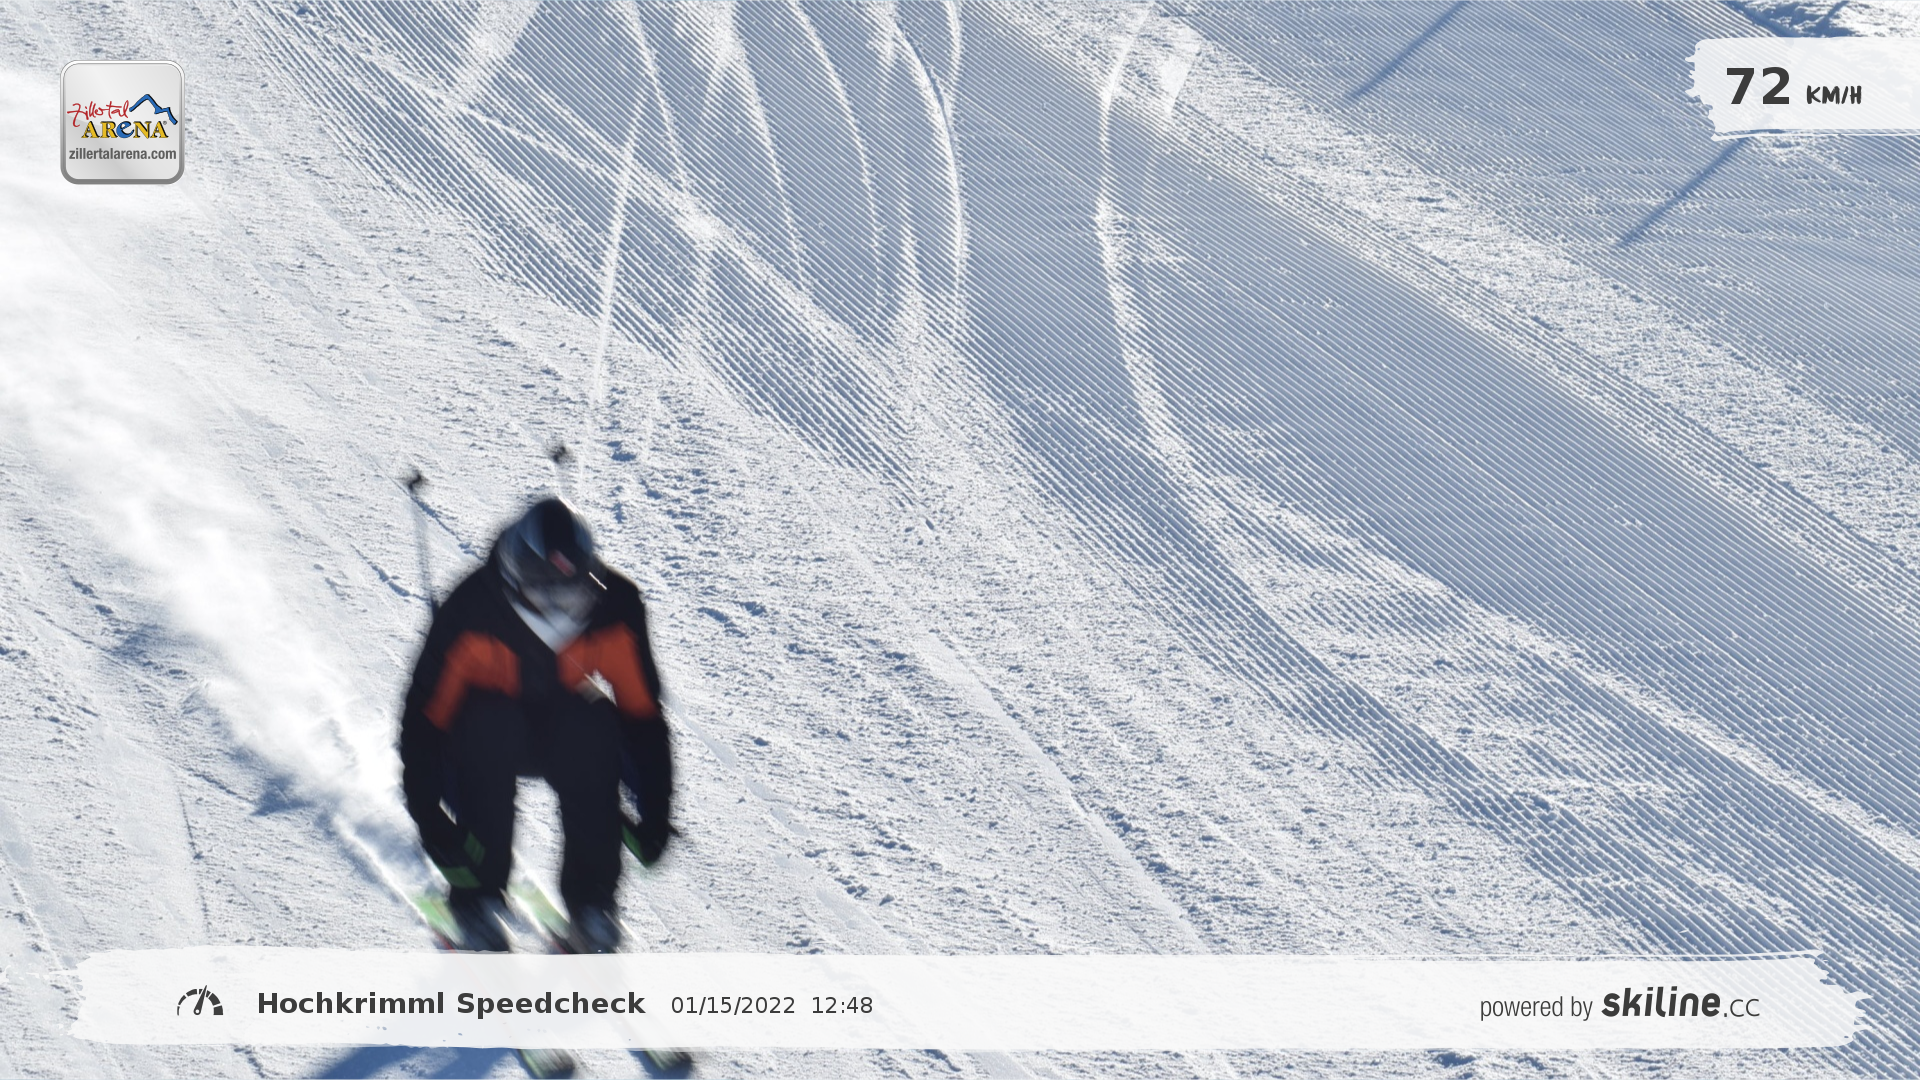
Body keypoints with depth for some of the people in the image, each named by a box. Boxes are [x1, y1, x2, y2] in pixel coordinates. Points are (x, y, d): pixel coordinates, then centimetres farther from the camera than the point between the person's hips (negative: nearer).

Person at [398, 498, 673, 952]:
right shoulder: (472, 613, -28)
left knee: (593, 725, -32)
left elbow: (642, 711, -10)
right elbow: (424, 716, -20)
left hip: (566, 733, 2)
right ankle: (476, 895, -19)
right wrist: (429, 817, -26)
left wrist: (654, 812, -12)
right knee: (490, 724, -36)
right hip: (483, 735, -1)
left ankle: (590, 898, -16)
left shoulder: (613, 605, -21)